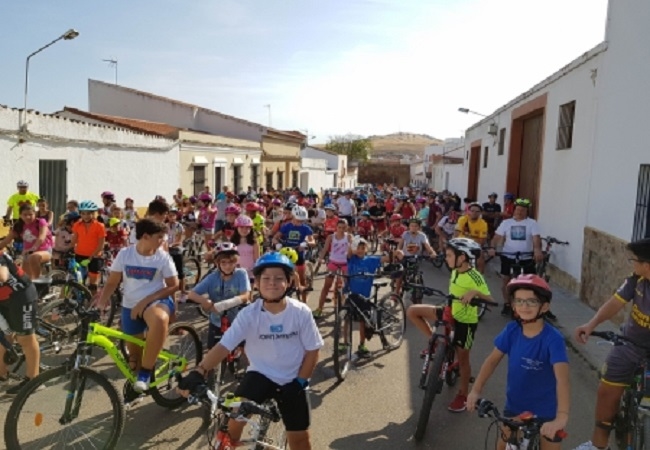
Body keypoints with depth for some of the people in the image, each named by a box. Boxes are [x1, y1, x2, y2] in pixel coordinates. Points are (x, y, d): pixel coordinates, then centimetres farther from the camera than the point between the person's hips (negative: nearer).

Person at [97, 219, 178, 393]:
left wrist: (146, 301, -16)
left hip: (156, 301, -2)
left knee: (160, 320, -39)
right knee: (134, 354, 12)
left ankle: (145, 372, -23)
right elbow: (112, 283, 1)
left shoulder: (163, 257, -8)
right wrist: (101, 302, -17)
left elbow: (173, 286, -6)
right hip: (130, 306, 3)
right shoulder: (124, 254, -5)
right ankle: (134, 382, 45)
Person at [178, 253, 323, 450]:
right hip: (261, 374, 0)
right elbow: (224, 346, -23)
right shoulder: (249, 314, -17)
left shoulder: (301, 312, -16)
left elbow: (312, 350, -7)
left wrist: (299, 382, -12)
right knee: (234, 416, -23)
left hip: (292, 380, 0)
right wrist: (199, 372, -37)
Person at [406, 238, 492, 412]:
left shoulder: (475, 277, -22)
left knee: (462, 359, 7)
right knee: (412, 311, -4)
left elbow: (489, 299, -26)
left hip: (466, 321, -7)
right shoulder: (455, 271, 0)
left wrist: (474, 293, -42)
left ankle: (463, 395, 28)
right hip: (450, 313, 7)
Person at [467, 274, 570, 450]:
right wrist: (475, 391, -15)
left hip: (545, 411, -4)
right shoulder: (512, 330, -12)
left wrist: (562, 417, -48)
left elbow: (562, 377, -36)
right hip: (514, 406, 4)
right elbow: (493, 359, -6)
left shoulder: (553, 339, -26)